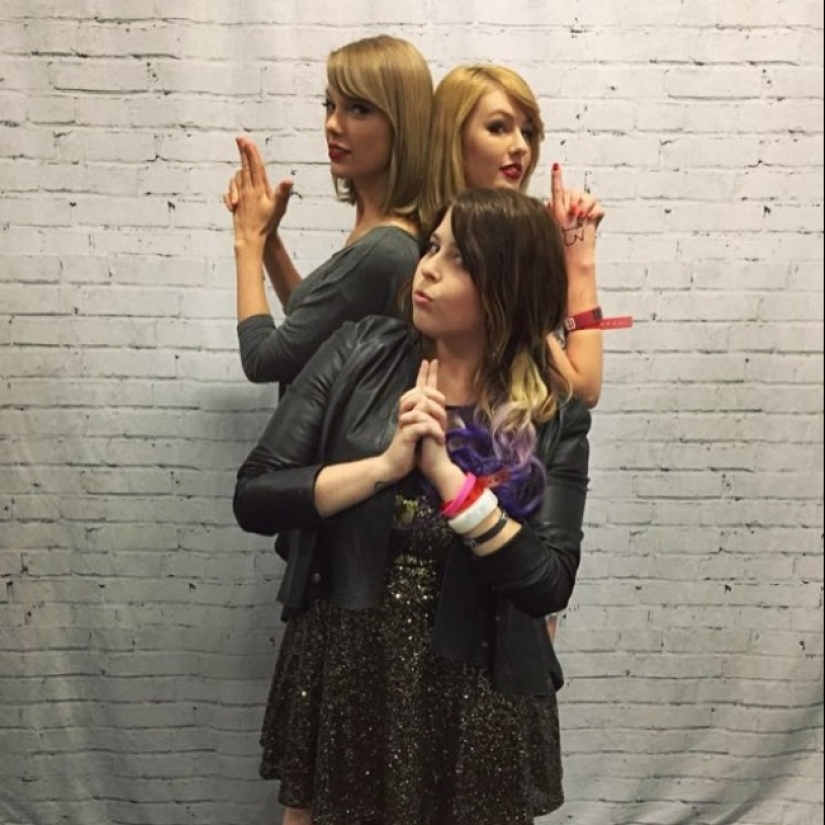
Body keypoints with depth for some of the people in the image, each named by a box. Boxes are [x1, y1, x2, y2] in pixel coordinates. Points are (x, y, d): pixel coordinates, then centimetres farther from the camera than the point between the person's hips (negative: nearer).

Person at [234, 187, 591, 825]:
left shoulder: (553, 418, -7)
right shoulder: (359, 356, -4)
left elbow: (548, 584, -15)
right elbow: (254, 498, -8)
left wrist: (446, 472, -21)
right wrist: (384, 465, -18)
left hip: (475, 695, -1)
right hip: (340, 676, 1)